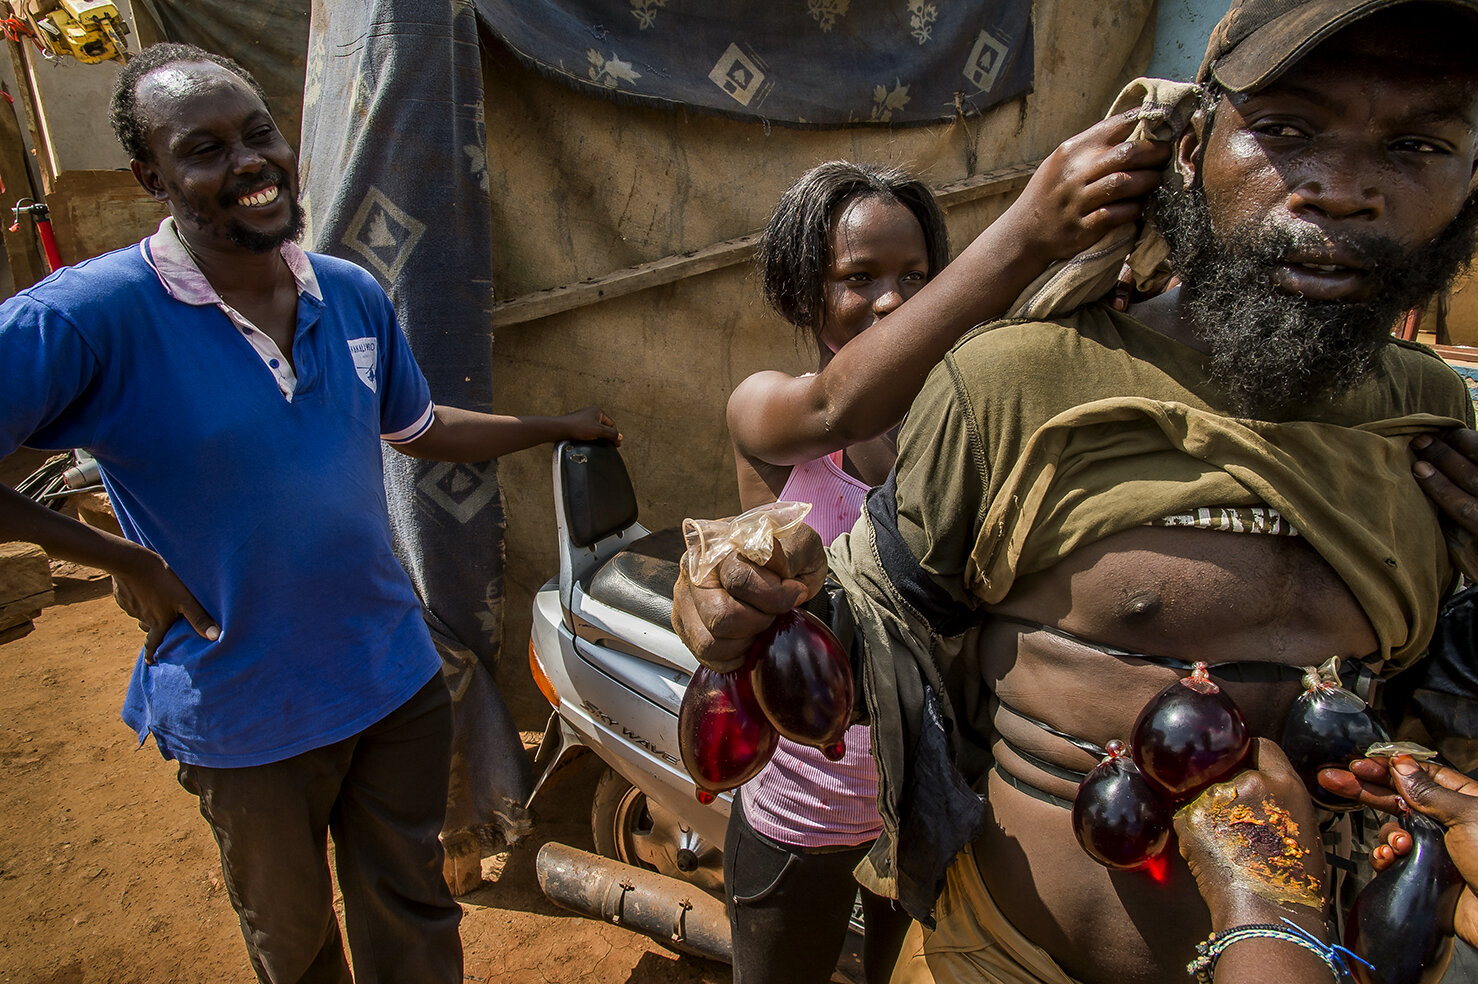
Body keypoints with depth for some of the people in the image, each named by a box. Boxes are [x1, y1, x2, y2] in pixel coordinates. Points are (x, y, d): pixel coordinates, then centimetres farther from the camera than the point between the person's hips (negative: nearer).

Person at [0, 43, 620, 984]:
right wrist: (119, 558, -18)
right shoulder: (91, 316, -20)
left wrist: (558, 425, 16)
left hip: (399, 680, 4)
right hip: (245, 716, -3)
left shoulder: (353, 294, -2)